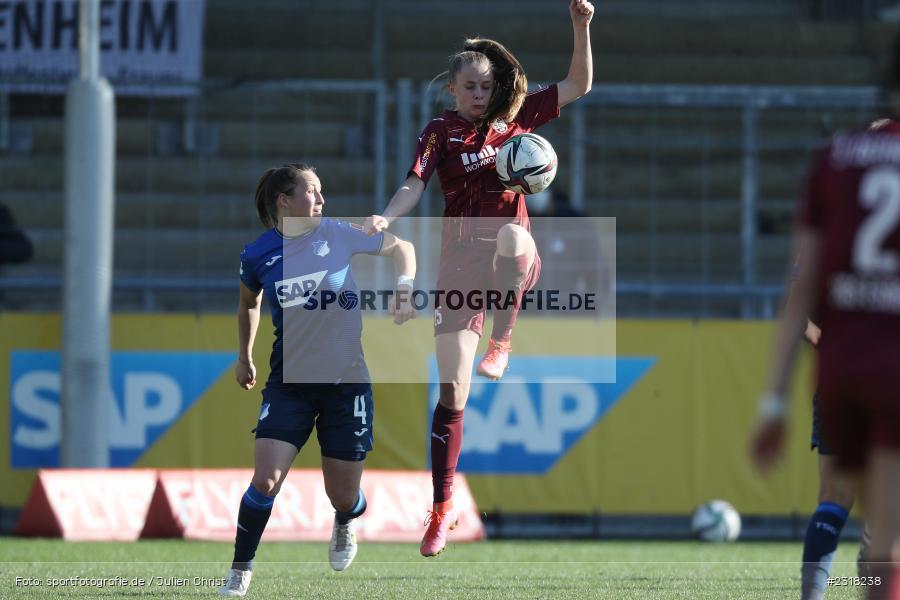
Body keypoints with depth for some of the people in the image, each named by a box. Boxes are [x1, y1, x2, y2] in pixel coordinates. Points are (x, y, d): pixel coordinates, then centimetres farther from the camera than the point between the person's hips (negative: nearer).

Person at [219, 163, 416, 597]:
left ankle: (344, 526, 43)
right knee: (265, 480, -18)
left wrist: (404, 289, -8)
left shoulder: (337, 234, -4)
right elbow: (248, 305, 18)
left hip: (347, 382, 0)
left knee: (344, 497, 5)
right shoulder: (258, 255, -3)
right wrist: (244, 357, 26)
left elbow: (400, 247, 9)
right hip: (289, 382, 0)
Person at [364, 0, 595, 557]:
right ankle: (443, 509, 5)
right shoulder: (442, 131, 2)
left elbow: (578, 86, 8)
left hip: (514, 259, 1)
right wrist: (386, 217, -30)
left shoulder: (516, 117, 7)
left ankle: (502, 343, -19)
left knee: (511, 236, -40)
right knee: (452, 391, -5)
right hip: (461, 260, -1)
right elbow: (414, 186, -10)